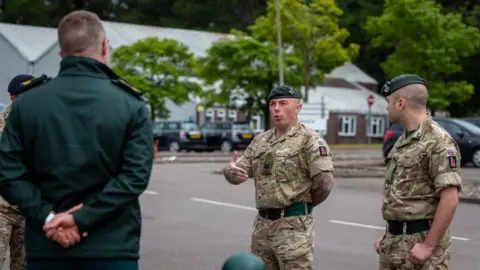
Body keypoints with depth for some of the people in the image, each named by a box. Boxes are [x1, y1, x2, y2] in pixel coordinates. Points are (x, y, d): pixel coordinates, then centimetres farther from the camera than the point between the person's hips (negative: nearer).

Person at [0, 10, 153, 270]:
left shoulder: (26, 103, 4)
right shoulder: (131, 105, -2)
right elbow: (136, 176, -12)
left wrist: (48, 217, -8)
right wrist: (82, 218, -14)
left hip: (46, 247, 2)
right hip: (112, 247, -2)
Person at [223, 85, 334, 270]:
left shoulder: (309, 140, -8)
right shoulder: (259, 141, 12)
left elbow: (325, 183, -16)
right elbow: (239, 172, 9)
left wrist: (303, 204, -1)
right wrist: (231, 171, -15)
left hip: (293, 225, -7)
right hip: (262, 223, 7)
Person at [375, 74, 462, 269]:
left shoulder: (438, 141, -15)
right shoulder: (403, 141, 14)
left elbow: (450, 199, -21)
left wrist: (429, 245, -21)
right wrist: (388, 236, 17)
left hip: (420, 241, -9)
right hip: (394, 243, 9)